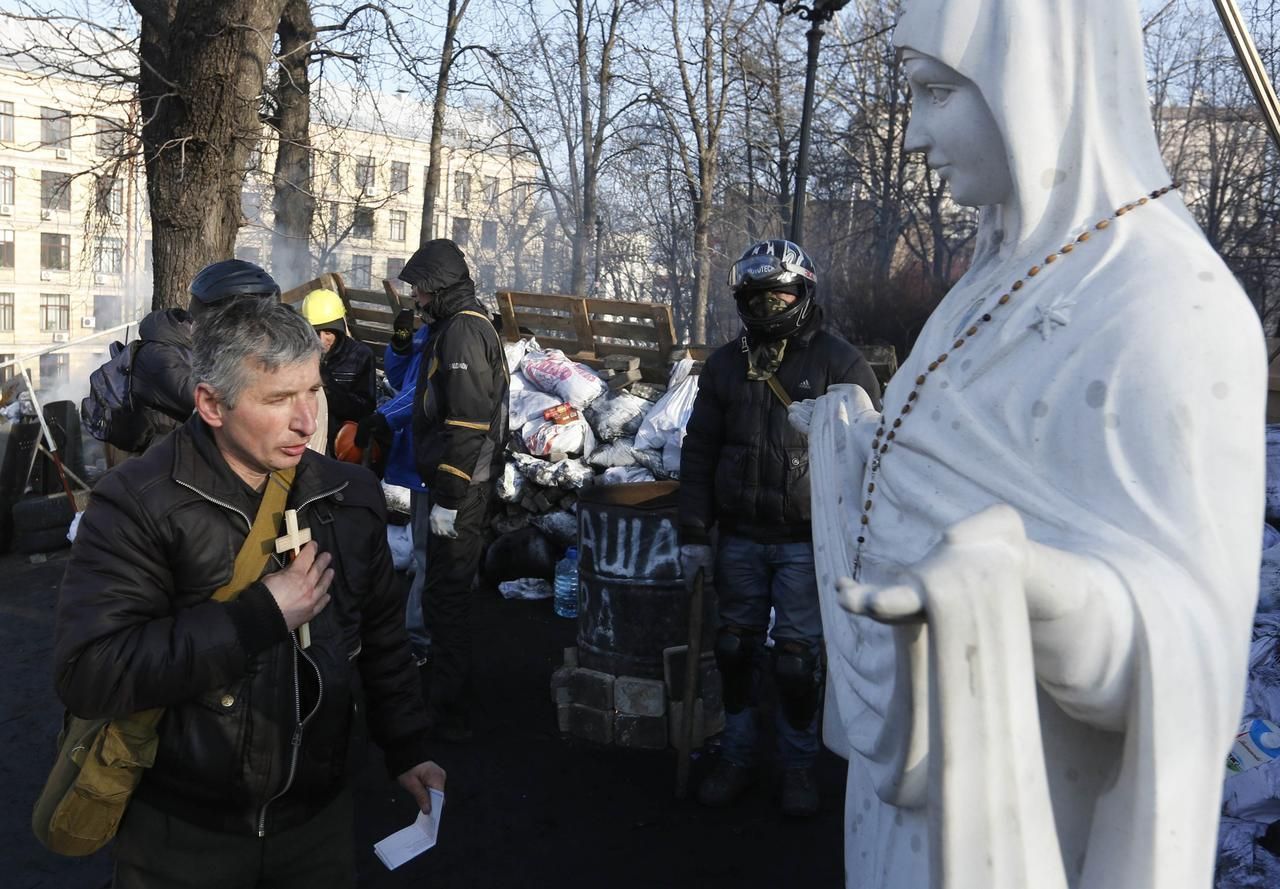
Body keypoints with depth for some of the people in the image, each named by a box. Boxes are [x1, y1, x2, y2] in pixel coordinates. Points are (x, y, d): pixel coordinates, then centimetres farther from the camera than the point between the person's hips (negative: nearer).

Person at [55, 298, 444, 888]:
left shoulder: (351, 496, -1)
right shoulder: (138, 502, -17)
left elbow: (380, 636, 10)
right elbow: (87, 673, -27)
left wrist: (407, 749, 11)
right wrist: (260, 617, -28)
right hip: (180, 834, -3)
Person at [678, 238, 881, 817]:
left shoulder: (838, 363, -5)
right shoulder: (725, 365, 7)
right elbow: (698, 453, 9)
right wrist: (694, 534, 4)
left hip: (807, 541, -4)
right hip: (739, 537, 4)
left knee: (797, 659, 3)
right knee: (735, 648, 12)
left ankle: (798, 765, 23)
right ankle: (736, 757, 29)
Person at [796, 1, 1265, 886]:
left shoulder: (1169, 308, -23)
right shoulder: (1019, 273, 3)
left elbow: (1181, 632, -26)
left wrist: (1010, 584, -46)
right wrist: (856, 435, 24)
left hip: (1006, 782, -8)